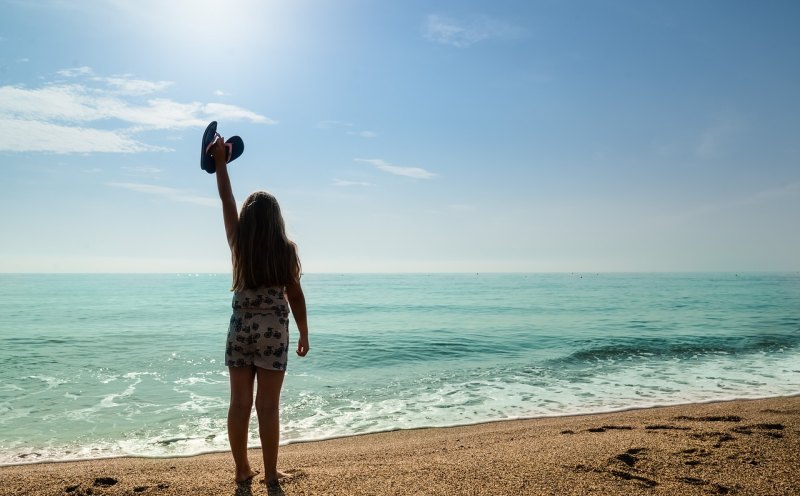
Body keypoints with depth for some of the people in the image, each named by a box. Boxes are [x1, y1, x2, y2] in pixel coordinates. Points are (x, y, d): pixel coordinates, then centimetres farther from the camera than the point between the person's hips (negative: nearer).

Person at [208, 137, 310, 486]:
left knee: (239, 402, 10)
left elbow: (227, 200, 9)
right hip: (274, 330, -2)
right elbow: (295, 295, -3)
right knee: (268, 406, 3)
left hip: (241, 328, 2)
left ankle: (242, 469, 20)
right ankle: (271, 473, 13)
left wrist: (220, 162, 17)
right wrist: (304, 334, 6)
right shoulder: (286, 249, -7)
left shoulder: (238, 243, -2)